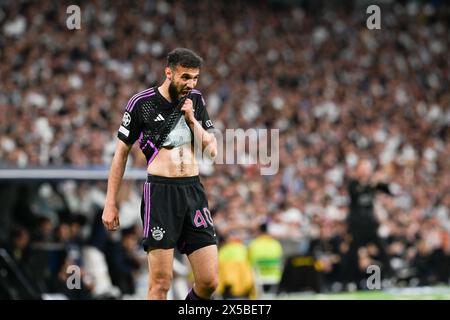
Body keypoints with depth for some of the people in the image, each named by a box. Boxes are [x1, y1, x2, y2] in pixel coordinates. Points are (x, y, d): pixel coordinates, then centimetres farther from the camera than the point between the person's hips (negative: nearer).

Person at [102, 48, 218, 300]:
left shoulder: (196, 100, 13)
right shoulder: (142, 103, 0)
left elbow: (212, 151, 13)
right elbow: (121, 154, 6)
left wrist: (192, 120, -1)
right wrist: (111, 204, 4)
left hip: (194, 191, 4)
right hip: (160, 191, -4)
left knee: (209, 282, -3)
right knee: (161, 281, -9)